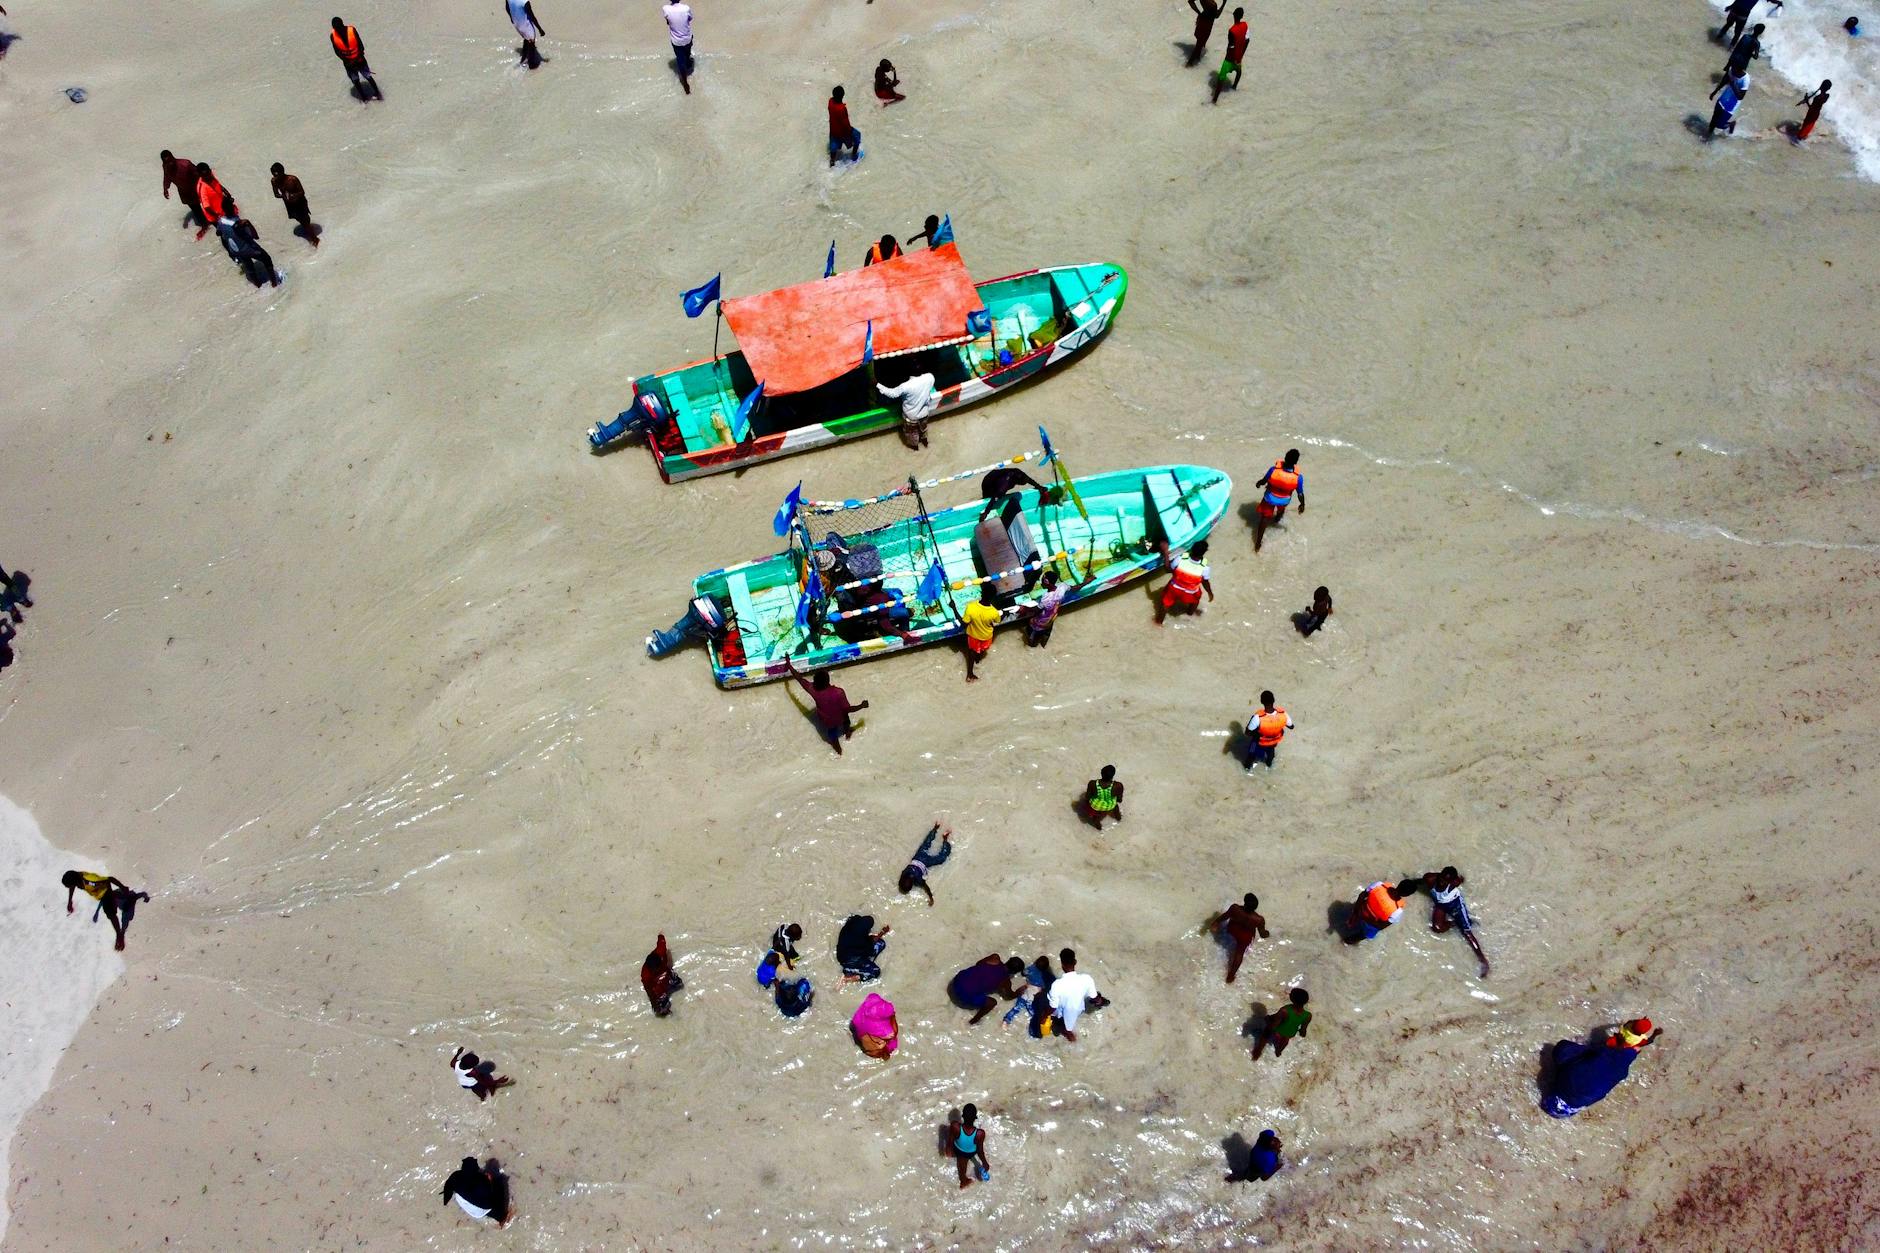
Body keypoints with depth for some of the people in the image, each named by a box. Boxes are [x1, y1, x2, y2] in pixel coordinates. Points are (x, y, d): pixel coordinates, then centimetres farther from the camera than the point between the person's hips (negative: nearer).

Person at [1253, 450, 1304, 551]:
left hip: (1270, 498, -1)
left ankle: (1257, 544, 24)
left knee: (1264, 519, 18)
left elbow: (1263, 481, -16)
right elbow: (1300, 494, -17)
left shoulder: (1274, 470, -34)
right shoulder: (1298, 477, -31)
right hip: (1284, 500, 1)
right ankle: (1276, 520, 69)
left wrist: (1258, 483, 8)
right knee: (1281, 509, 37)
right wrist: (1302, 504, 3)